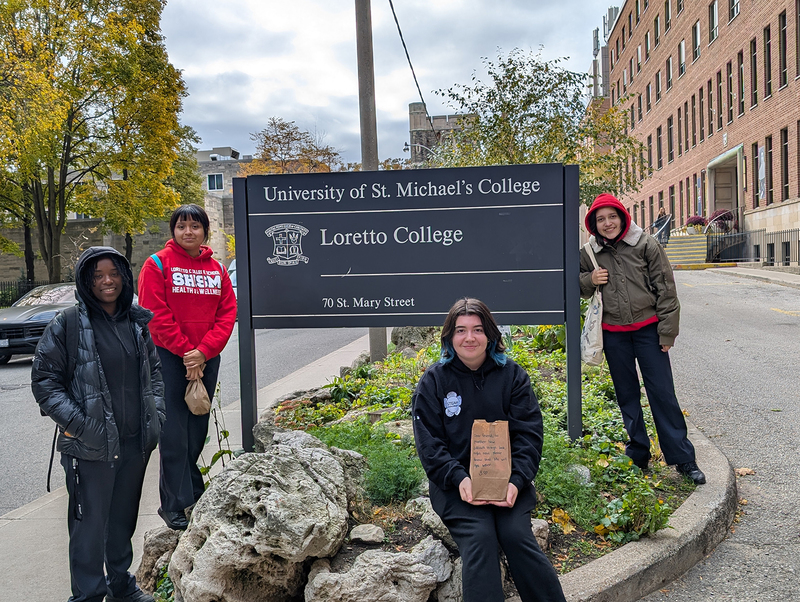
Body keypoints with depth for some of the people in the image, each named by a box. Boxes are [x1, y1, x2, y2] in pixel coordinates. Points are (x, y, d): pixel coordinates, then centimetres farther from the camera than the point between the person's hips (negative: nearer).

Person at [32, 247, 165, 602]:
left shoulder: (137, 320, 7)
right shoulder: (67, 326, -8)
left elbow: (154, 368, 18)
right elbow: (43, 380, -6)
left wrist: (157, 410, 6)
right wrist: (76, 422, -15)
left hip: (137, 441, 5)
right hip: (91, 446, -5)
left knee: (125, 517, 19)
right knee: (90, 523, 3)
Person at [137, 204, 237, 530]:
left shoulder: (217, 268, 10)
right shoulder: (157, 264, -3)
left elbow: (227, 313, 3)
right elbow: (155, 314, -10)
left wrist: (203, 351, -10)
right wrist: (186, 352, -13)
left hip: (207, 358, 4)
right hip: (169, 358, -4)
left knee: (198, 429, 12)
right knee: (174, 432, -3)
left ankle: (192, 492, 26)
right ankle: (175, 505, 5)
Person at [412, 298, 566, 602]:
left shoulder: (511, 375, 4)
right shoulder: (433, 380, 1)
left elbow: (529, 433, 0)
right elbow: (428, 443, -3)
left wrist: (516, 480, -15)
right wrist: (459, 479, -19)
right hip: (456, 482, -1)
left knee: (516, 534, -20)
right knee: (479, 537, -23)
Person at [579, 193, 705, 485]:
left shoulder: (646, 244, -4)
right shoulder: (589, 253, 3)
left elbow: (665, 288, -4)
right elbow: (577, 288, 16)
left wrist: (667, 331, -6)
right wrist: (589, 280, -7)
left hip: (648, 329, -2)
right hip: (613, 335, 3)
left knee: (662, 393, 0)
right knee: (627, 396, 12)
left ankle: (683, 458, 11)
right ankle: (638, 456, 26)